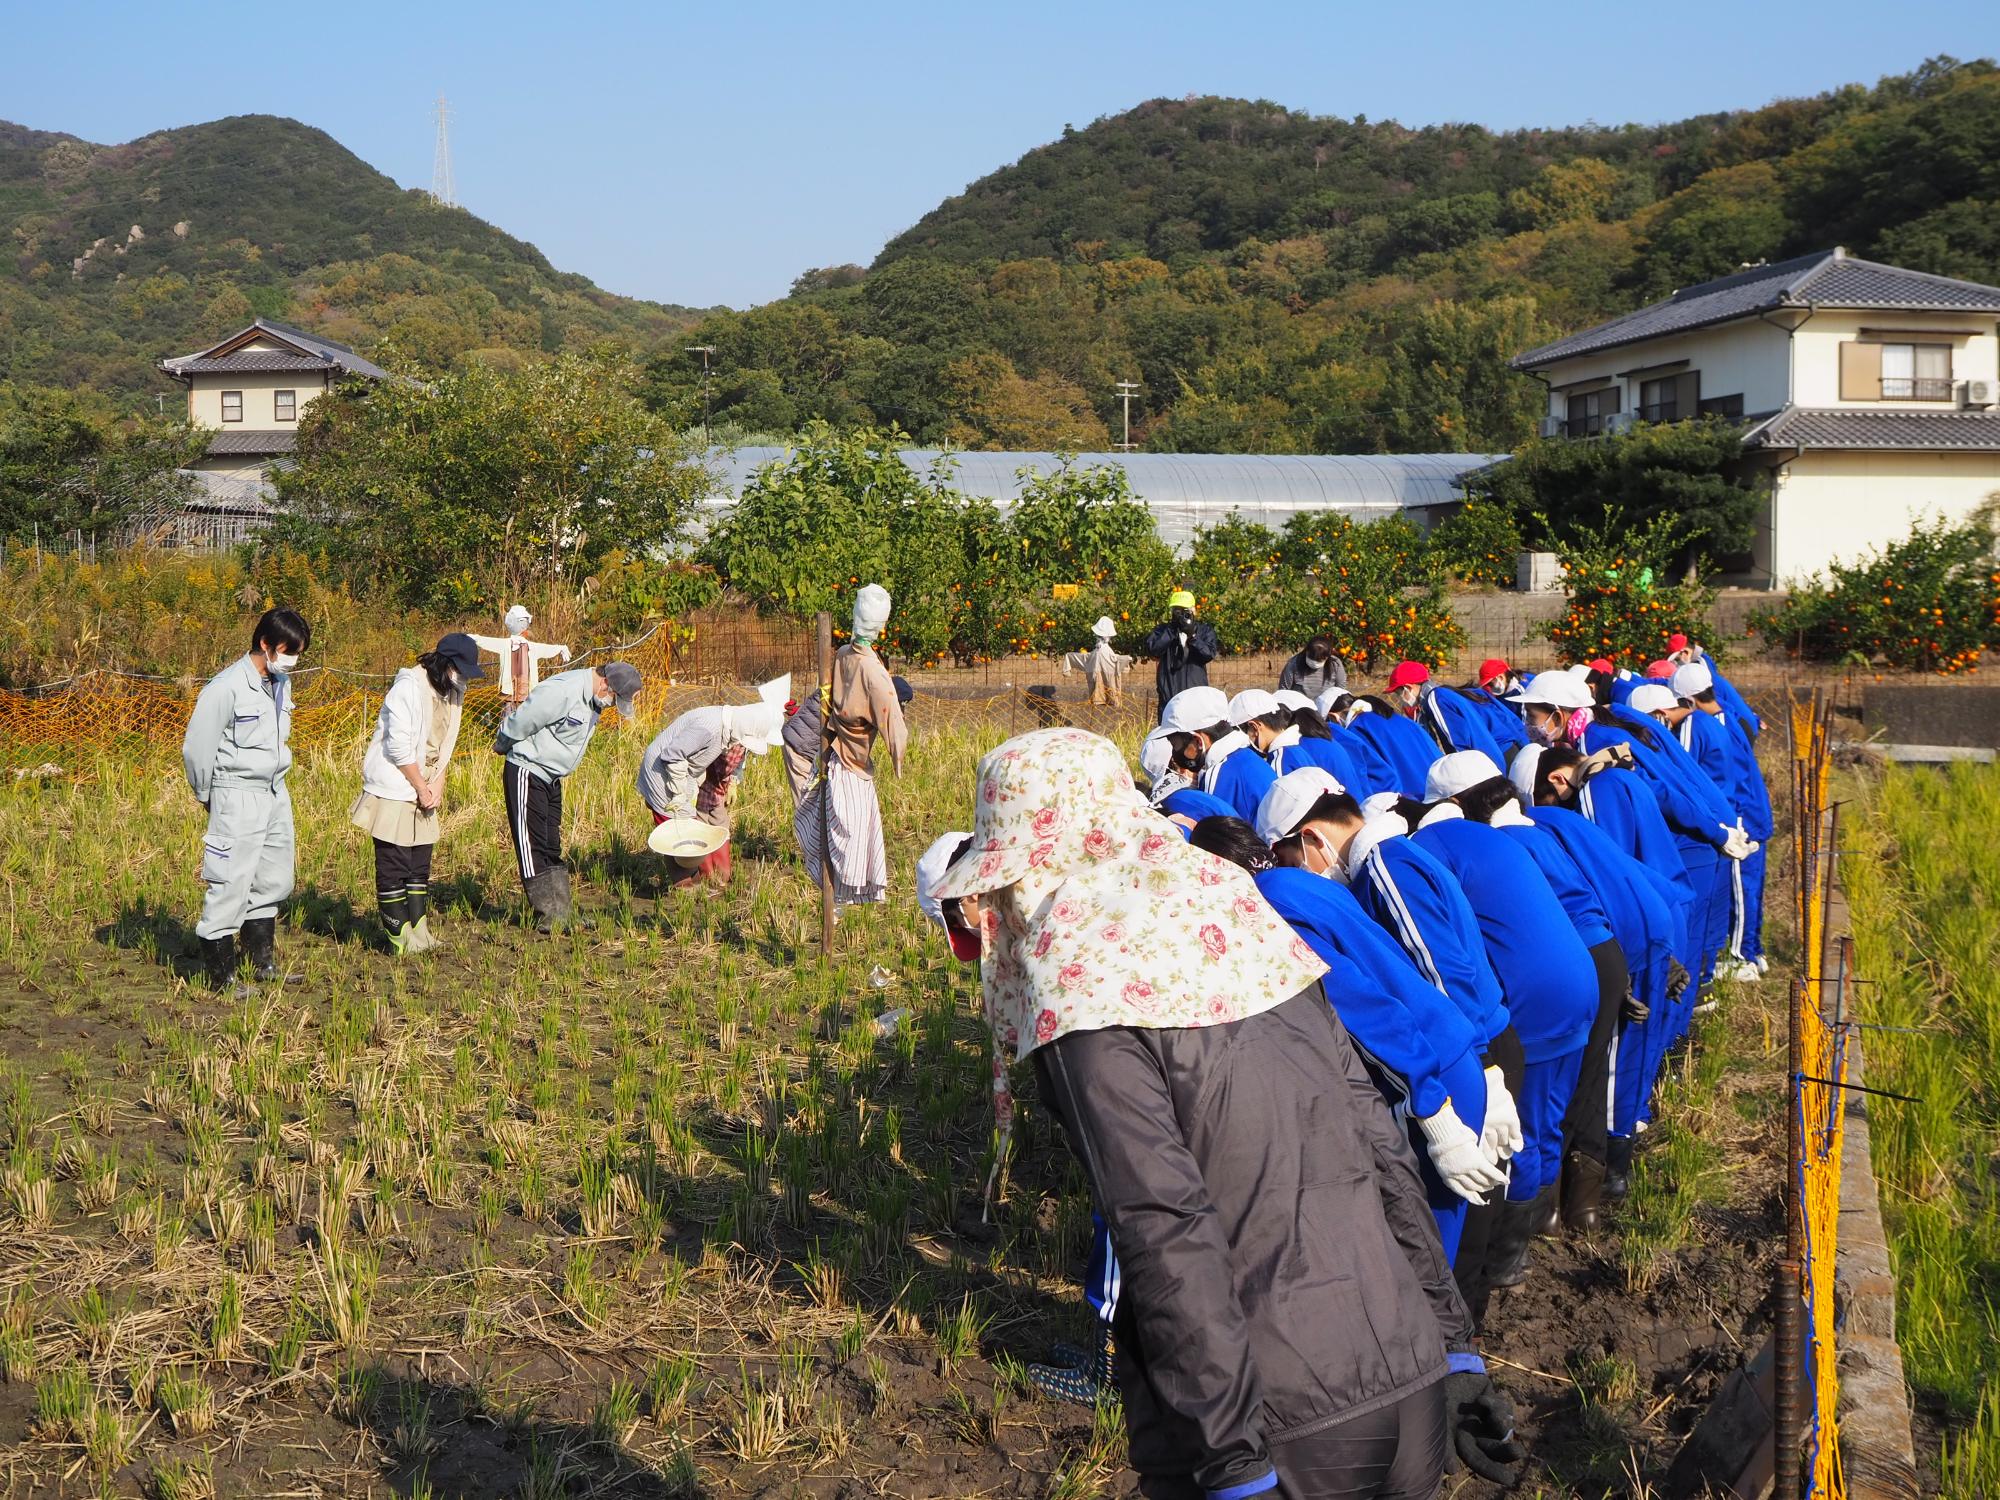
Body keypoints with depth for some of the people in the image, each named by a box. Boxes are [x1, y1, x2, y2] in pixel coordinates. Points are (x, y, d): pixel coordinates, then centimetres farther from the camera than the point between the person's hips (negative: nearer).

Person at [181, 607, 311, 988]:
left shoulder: (280, 683, 8)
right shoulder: (228, 687, -17)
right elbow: (197, 746, -12)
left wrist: (274, 781, 16)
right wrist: (207, 797, 0)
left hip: (276, 794, 9)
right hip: (237, 799, -8)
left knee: (274, 881, 16)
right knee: (230, 885, -6)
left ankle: (262, 965, 29)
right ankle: (219, 977, 1)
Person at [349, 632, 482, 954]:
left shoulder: (453, 691, 7)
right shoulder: (409, 687, -18)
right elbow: (398, 746, -20)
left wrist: (437, 786, 1)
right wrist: (422, 787, -13)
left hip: (425, 792, 8)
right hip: (394, 791, -8)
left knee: (420, 865, 12)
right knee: (394, 867, -3)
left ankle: (419, 935, 18)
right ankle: (400, 938, 3)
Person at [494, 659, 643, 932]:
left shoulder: (592, 700, 5)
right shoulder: (561, 692, -26)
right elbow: (519, 723, -21)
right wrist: (503, 748, -3)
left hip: (551, 777, 9)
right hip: (526, 773, -9)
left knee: (552, 848, 11)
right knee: (532, 848, -6)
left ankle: (562, 915, 14)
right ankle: (547, 918, -5)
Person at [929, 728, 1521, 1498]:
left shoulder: (1085, 985, -11)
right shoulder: (1240, 916, 7)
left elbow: (1168, 1234, -19)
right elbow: (1383, 1150, 8)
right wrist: (1452, 1346, 13)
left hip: (1283, 1429, -6)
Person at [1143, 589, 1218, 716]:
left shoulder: (1204, 630, 10)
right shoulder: (1162, 631, 9)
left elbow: (1210, 654, -6)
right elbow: (1152, 649, -10)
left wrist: (1192, 636, -16)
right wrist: (1172, 631, -12)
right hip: (1168, 695, 0)